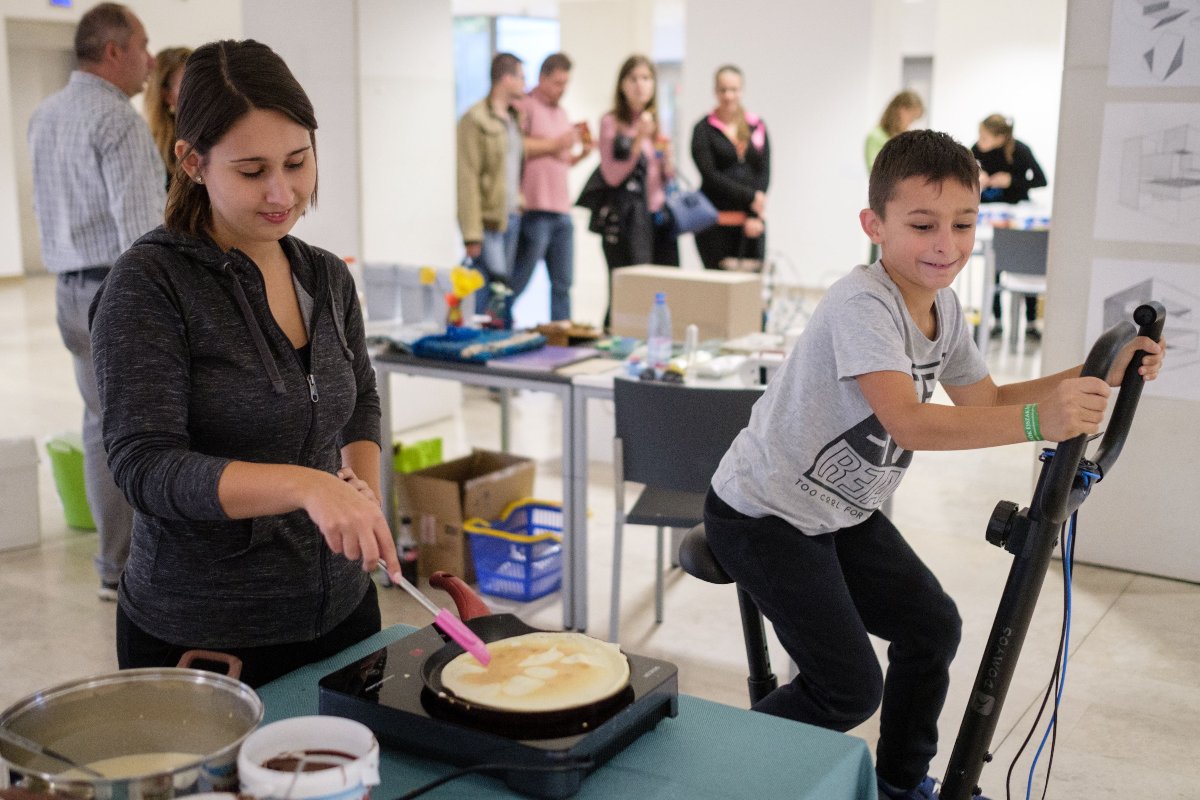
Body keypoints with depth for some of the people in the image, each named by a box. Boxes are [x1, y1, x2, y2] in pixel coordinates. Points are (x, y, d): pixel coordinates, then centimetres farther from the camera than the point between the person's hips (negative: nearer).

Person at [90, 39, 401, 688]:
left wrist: (364, 493, -1)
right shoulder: (150, 283, -14)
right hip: (200, 637, -5)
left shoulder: (327, 278, 3)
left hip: (340, 610, 6)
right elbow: (145, 465, -22)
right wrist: (307, 485, -37)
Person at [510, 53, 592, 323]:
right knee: (517, 281, -5)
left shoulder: (561, 113, 21)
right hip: (534, 209, -8)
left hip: (561, 211, 8)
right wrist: (555, 144, -14)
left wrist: (582, 154, 8)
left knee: (563, 283, 8)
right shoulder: (526, 106, -4)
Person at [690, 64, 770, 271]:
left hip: (751, 221, 3)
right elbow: (710, 175, -6)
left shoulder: (757, 127, 12)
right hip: (716, 223, -3)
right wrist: (749, 197, -12)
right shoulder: (704, 129, 2)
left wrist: (755, 217, -6)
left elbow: (764, 173, 6)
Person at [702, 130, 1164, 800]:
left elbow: (985, 401, 10)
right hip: (765, 516, -9)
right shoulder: (862, 305, -28)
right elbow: (908, 423, -41)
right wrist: (1037, 421, -52)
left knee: (934, 628, 10)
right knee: (851, 689, -11)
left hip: (842, 511, 9)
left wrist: (1097, 375, -1)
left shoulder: (943, 304, 1)